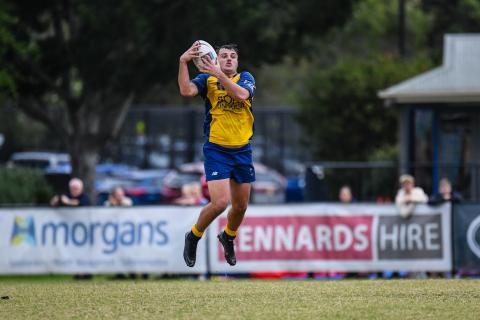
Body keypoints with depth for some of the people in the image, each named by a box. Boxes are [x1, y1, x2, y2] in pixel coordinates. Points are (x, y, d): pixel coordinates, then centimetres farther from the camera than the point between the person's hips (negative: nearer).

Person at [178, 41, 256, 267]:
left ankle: (228, 237, 42)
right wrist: (183, 62, -29)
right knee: (220, 202, -18)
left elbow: (241, 94, -19)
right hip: (216, 149, -3)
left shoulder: (245, 78, 4)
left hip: (242, 151, 3)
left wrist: (219, 74, -27)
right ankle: (193, 237, 8)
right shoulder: (208, 79, -1)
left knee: (241, 206, 12)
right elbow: (186, 90, -20)